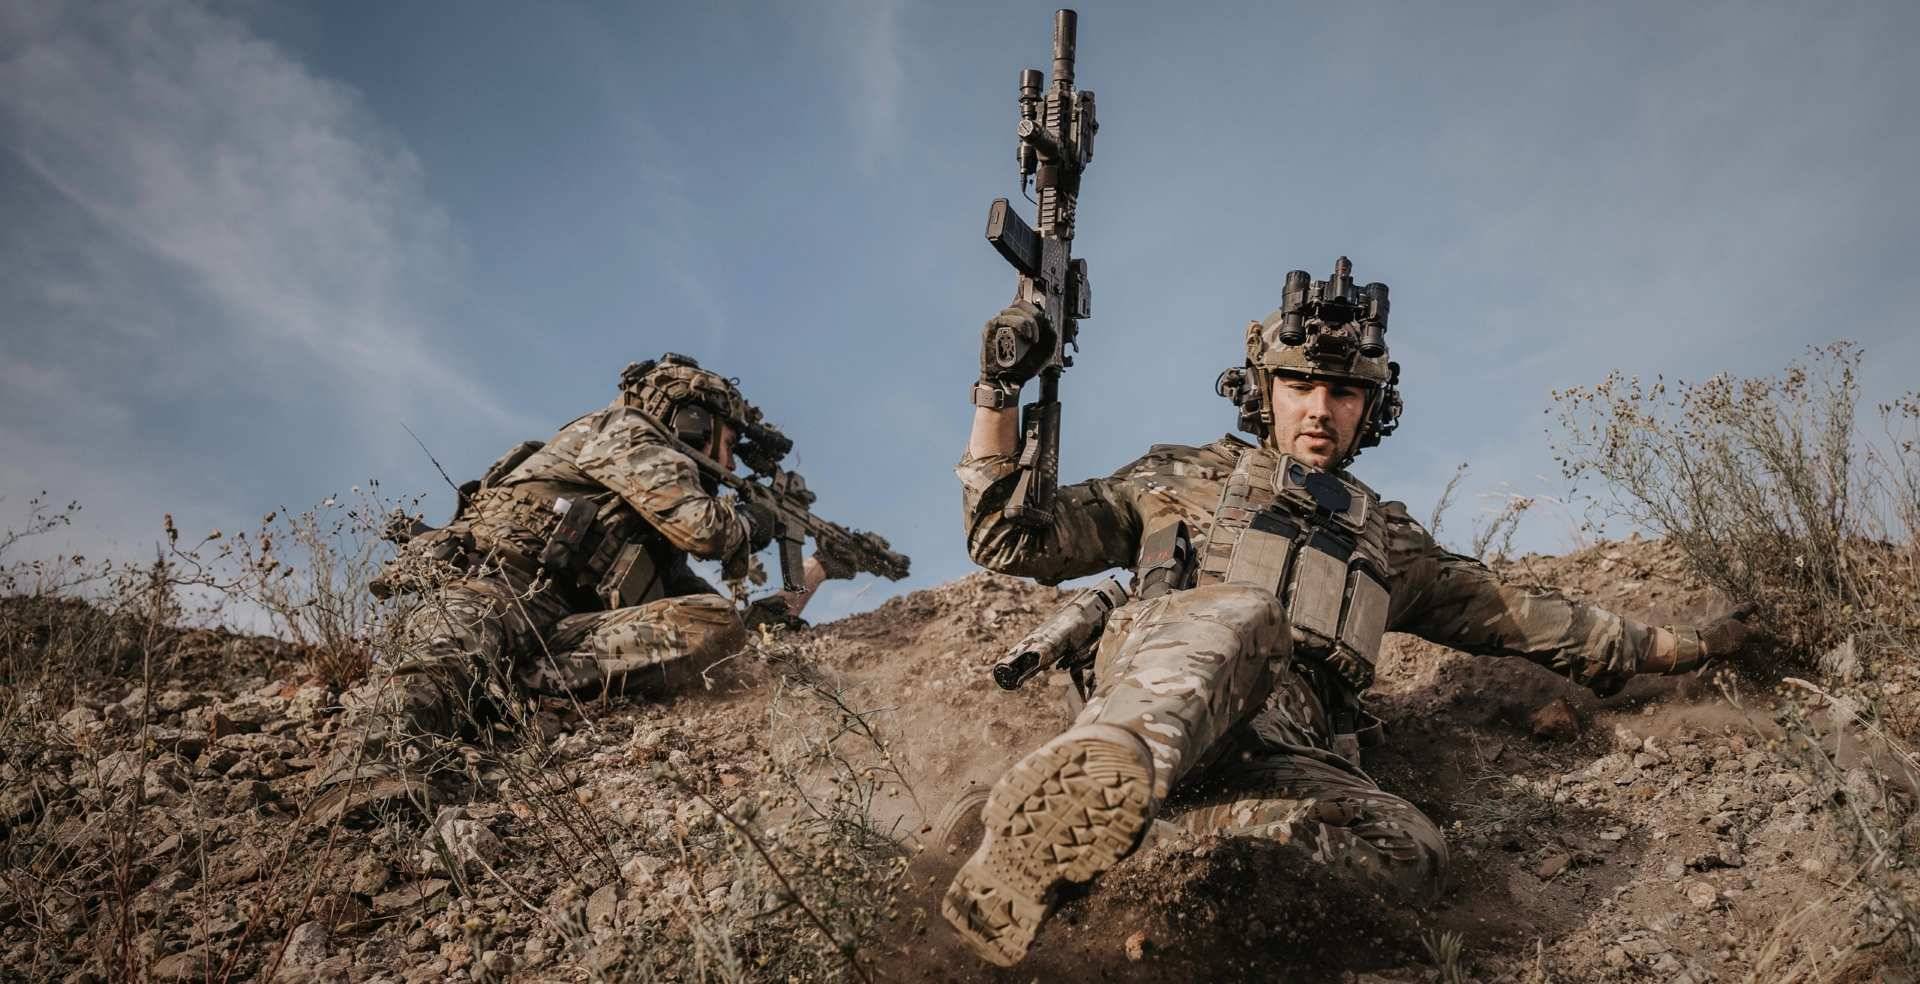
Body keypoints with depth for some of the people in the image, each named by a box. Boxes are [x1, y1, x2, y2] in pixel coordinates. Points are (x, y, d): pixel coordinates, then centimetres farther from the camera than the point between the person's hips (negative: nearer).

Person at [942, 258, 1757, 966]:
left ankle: (1108, 817, -44)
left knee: (1409, 852, -32)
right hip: (1152, 705, -2)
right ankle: (1098, 781, -55)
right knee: (1242, 616, -35)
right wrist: (999, 393, 9)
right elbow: (1014, 540, 19)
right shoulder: (1184, 478, 24)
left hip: (1291, 761, 2)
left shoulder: (1386, 538, 33)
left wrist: (1682, 647, 32)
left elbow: (1518, 616, 35)